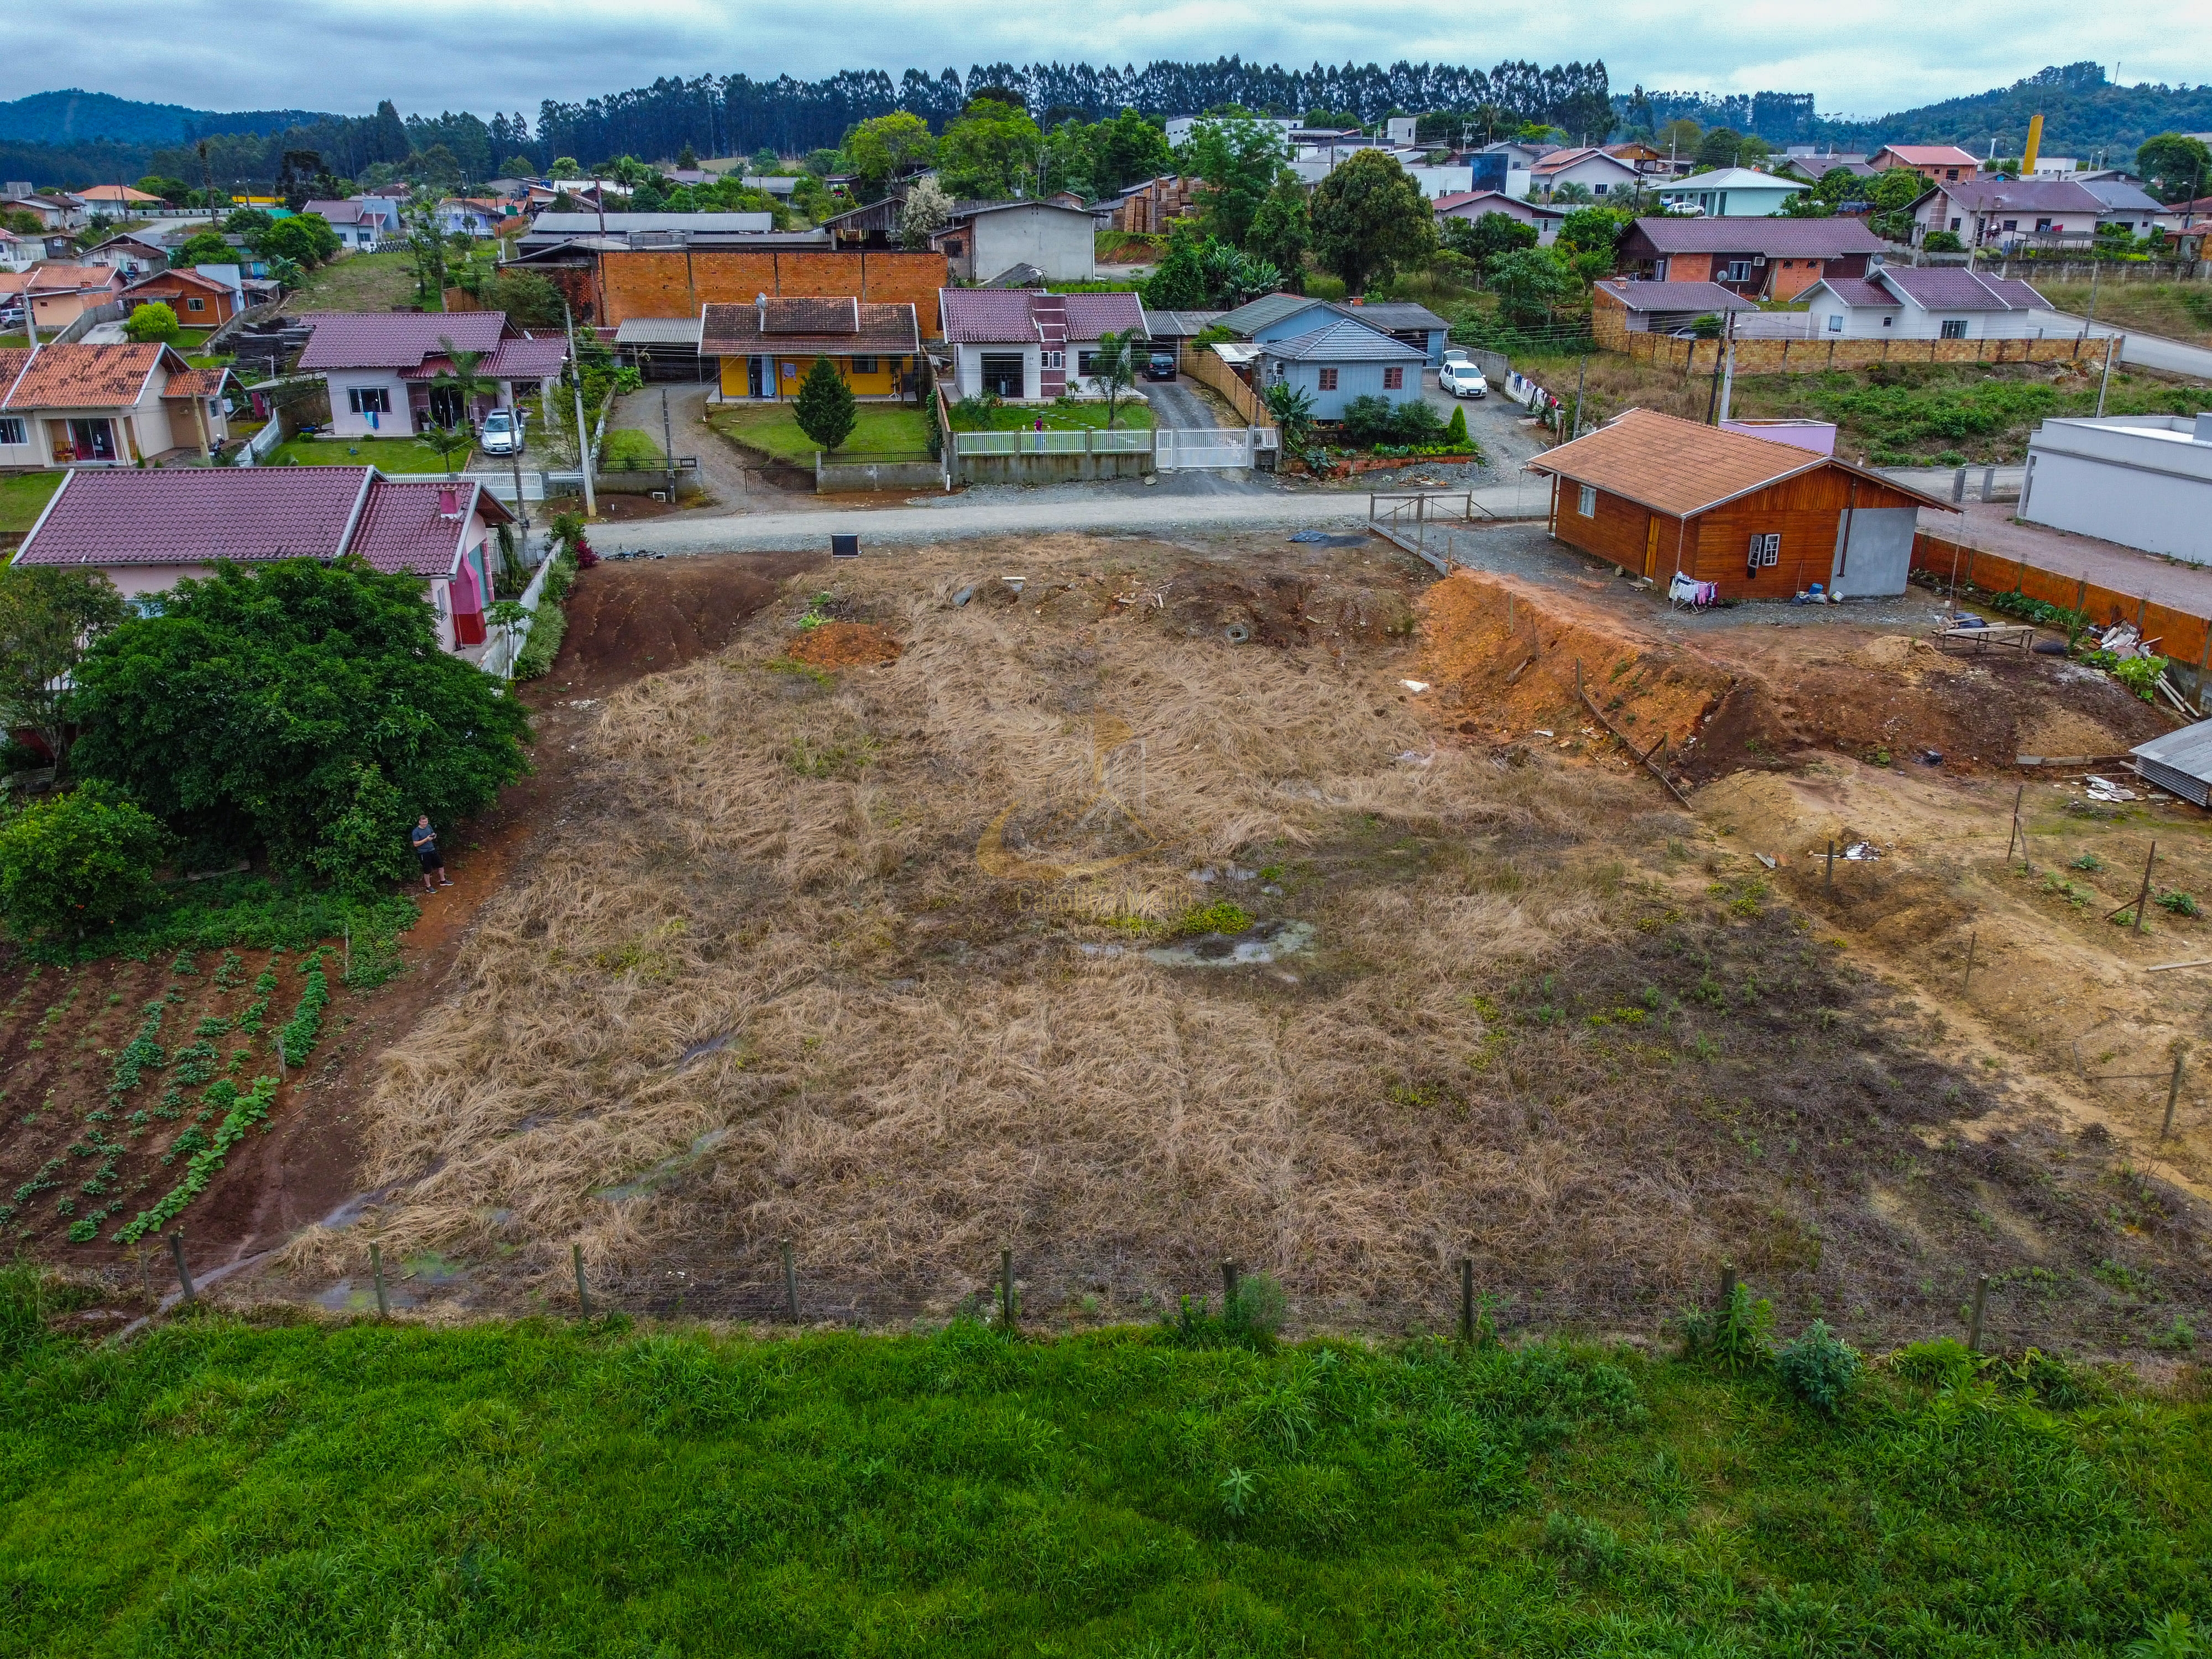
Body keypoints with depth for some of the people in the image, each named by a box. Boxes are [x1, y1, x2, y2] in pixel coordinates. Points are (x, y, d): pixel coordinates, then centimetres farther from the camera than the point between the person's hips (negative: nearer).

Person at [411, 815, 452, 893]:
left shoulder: (429, 827, 1)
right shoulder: (416, 832, -17)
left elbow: (433, 835, 14)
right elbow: (416, 844, -19)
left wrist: (434, 836, -11)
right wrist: (426, 839, -26)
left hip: (432, 850, 7)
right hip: (423, 853, -7)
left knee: (441, 865, 17)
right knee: (427, 870, 2)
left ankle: (443, 881, 36)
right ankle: (428, 887, 18)